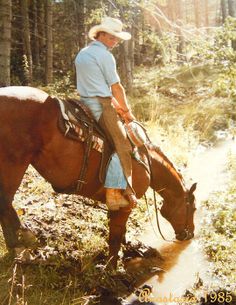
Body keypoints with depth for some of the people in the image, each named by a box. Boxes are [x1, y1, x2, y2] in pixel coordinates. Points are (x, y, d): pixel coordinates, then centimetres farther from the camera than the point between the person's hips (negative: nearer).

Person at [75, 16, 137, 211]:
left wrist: (118, 108, 21)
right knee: (122, 145, -11)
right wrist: (127, 111, 6)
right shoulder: (105, 56, -8)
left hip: (84, 102, 10)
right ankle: (116, 192, -18)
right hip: (100, 105, -10)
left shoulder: (82, 54, 20)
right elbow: (117, 88, -8)